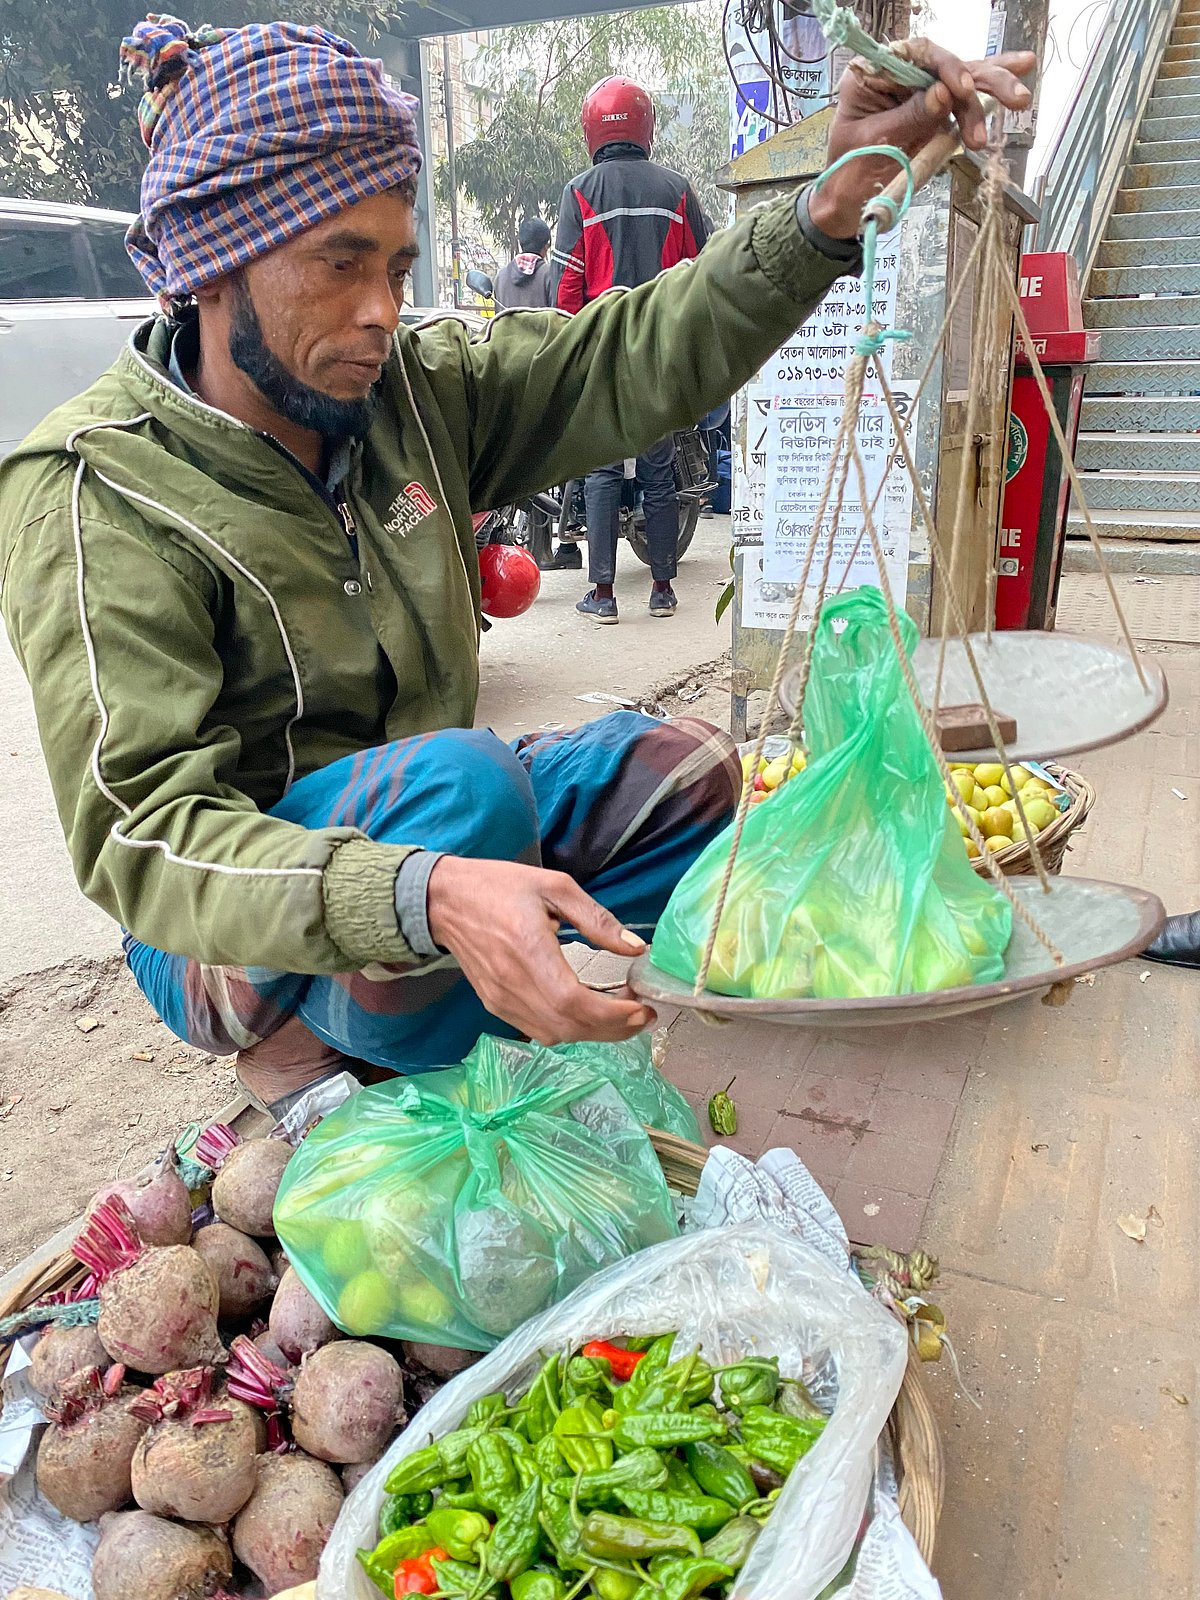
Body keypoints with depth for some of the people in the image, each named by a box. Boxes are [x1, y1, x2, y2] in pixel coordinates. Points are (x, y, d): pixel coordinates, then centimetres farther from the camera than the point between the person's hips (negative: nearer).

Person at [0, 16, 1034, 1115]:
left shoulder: (416, 383, -3)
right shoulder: (98, 490, -21)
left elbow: (638, 360, -8)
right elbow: (142, 831, -30)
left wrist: (841, 194, -24)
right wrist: (425, 893, -48)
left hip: (416, 820, 7)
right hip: (224, 927, -6)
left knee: (685, 772, -4)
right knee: (460, 777, -35)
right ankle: (297, 1036, -6)